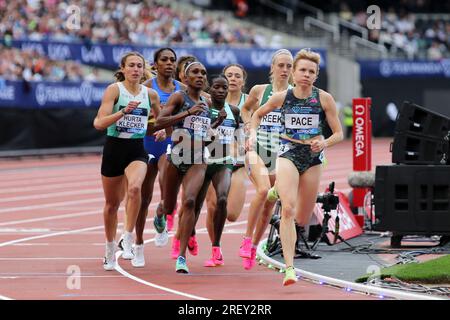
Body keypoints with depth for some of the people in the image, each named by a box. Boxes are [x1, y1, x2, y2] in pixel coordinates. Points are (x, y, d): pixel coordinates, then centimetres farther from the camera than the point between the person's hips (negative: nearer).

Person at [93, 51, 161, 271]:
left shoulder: (150, 94, 4)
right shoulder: (114, 90, -7)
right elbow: (99, 123, -16)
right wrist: (123, 112, -27)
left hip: (137, 150, 1)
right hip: (114, 148, -1)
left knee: (134, 187, -30)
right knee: (112, 202, 11)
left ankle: (128, 239, -20)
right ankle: (110, 251, 31)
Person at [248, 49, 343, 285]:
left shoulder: (324, 99, -5)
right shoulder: (281, 97, -3)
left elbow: (339, 134, -1)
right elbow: (257, 114, 16)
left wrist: (324, 143, -21)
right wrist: (252, 134, -2)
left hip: (313, 157, 2)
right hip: (288, 154, -2)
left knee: (302, 220, 12)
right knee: (287, 209, -22)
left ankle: (280, 190, 48)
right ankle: (289, 268, -23)